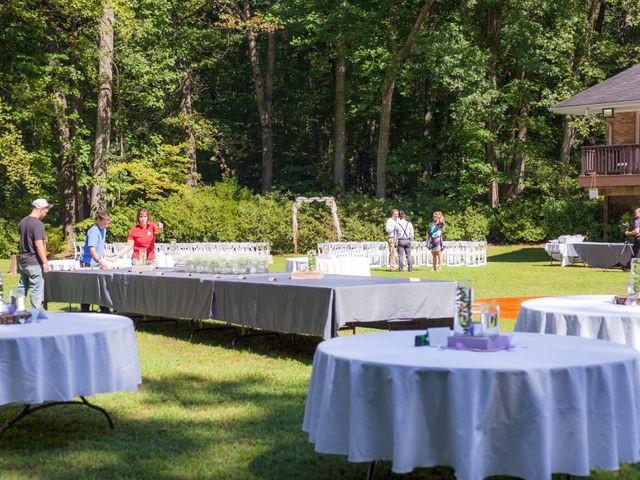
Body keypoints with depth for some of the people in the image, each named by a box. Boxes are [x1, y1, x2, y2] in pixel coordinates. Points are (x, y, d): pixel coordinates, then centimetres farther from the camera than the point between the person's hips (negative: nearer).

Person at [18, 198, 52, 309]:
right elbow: (39, 244, -21)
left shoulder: (23, 222, 9)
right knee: (37, 291, -2)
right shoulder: (38, 224, -17)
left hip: (22, 262, 8)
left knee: (22, 289, 15)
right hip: (34, 263, -8)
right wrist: (45, 262, -18)